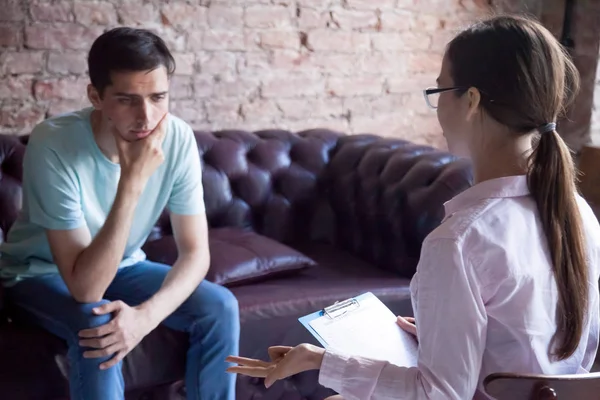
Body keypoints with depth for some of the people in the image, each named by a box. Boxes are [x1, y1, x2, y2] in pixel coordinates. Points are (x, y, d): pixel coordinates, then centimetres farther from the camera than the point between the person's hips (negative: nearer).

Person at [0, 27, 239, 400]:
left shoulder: (178, 138, -21)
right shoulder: (53, 144, -34)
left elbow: (196, 251, -16)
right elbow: (85, 288, -37)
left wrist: (146, 315, -36)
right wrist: (132, 182, -44)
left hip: (121, 266, 4)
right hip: (41, 274, -4)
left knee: (220, 306, -16)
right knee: (97, 328, -34)